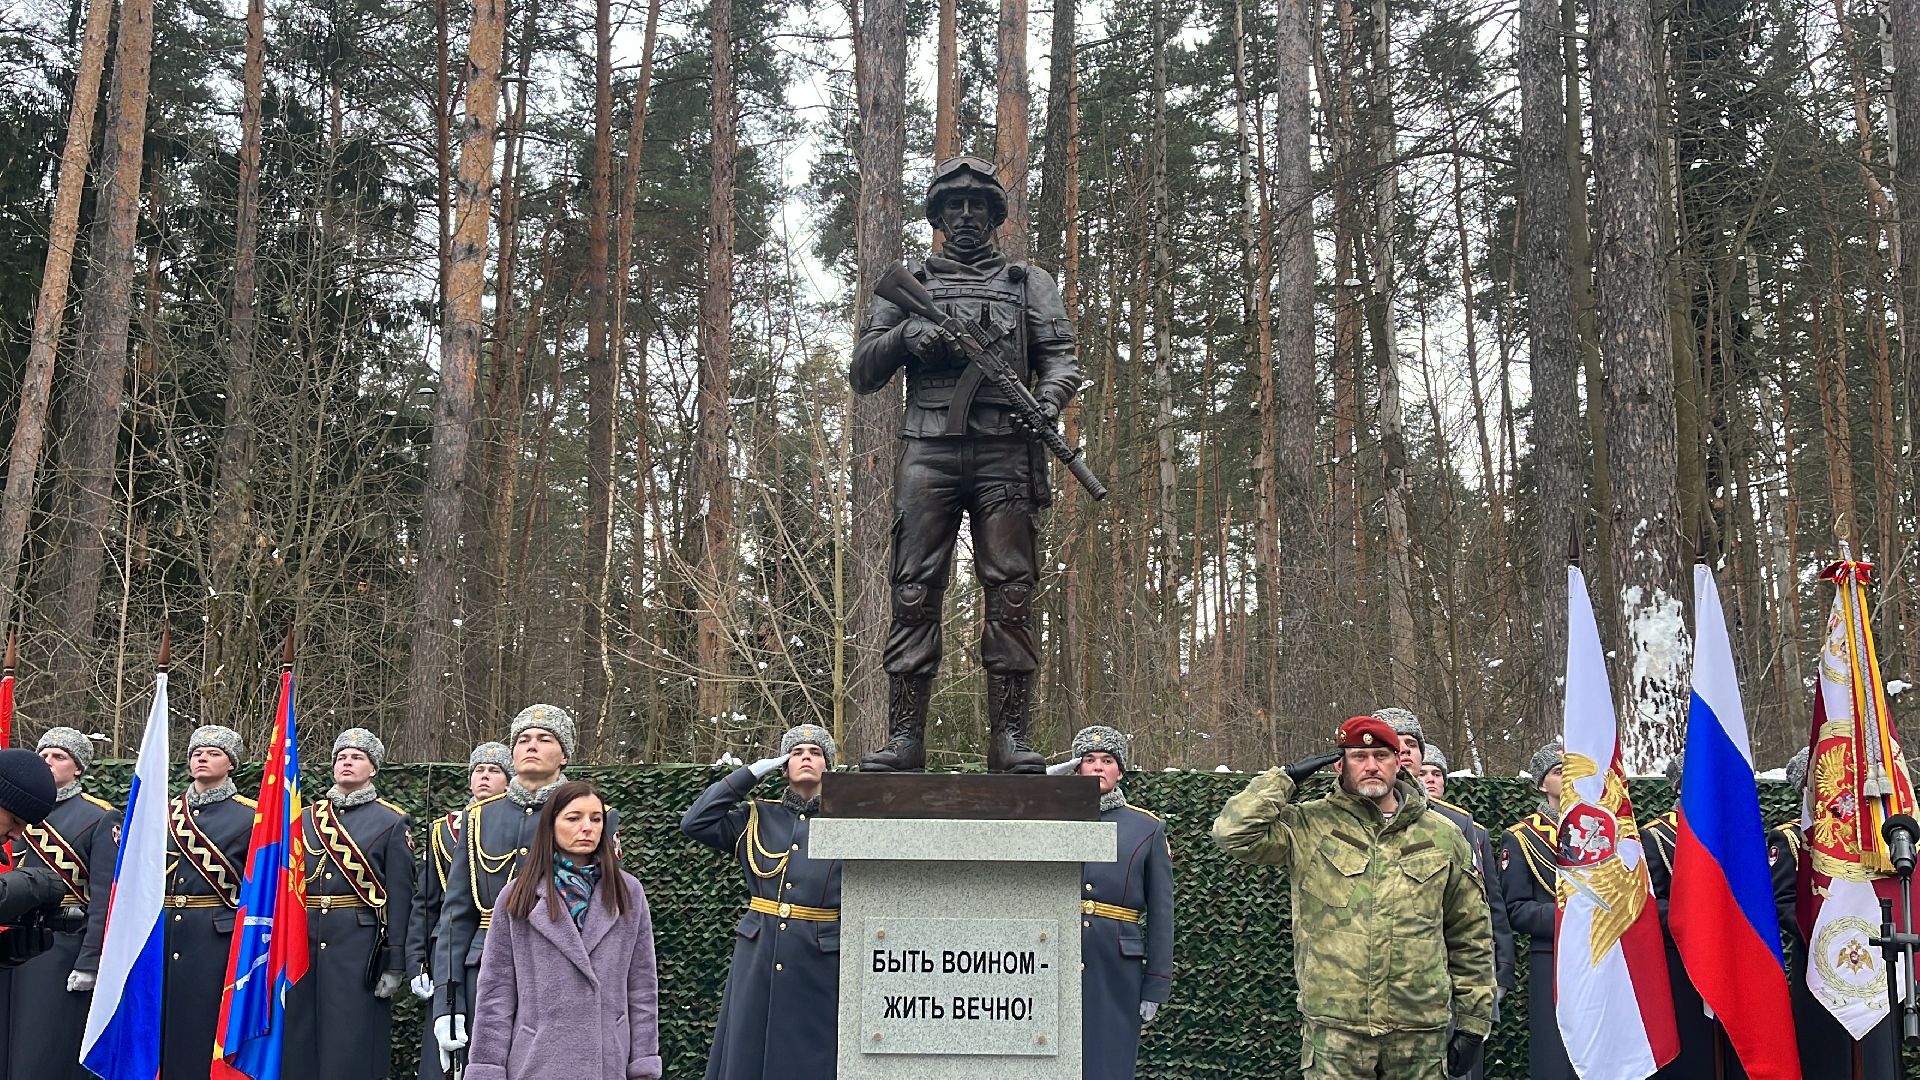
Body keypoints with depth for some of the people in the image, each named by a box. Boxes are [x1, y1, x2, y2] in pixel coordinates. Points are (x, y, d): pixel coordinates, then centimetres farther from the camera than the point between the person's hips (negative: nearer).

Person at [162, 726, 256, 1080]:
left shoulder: (249, 815, 0)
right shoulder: (166, 812, 13)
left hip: (219, 939, -4)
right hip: (163, 933, 4)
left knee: (207, 1025, -2)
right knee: (162, 1026, 7)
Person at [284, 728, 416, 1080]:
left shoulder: (392, 822, 2)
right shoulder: (305, 819, 13)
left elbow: (400, 896, -2)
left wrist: (395, 963, -7)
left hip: (360, 944, -4)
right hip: (305, 941, 4)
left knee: (352, 1042, -2)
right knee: (301, 1038, 6)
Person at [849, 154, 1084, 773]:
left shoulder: (1028, 283, 22)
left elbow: (1062, 358, 10)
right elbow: (862, 374, 17)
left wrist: (1047, 401, -12)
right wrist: (904, 336, -3)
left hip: (1005, 451, 0)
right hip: (927, 451, 0)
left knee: (1010, 594, -6)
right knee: (915, 593, -6)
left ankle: (1009, 738, -5)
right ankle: (904, 738, -5)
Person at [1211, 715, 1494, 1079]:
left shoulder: (1442, 837, 9)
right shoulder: (1308, 827, 2)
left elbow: (1471, 937, 13)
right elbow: (1234, 832, -13)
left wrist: (1473, 1022, 10)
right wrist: (1287, 777, -6)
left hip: (1421, 1032, 2)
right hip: (1333, 1030, -2)